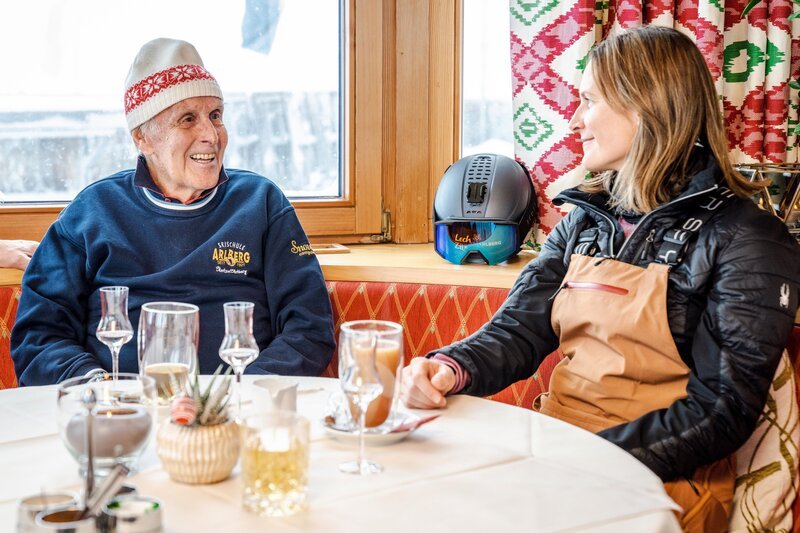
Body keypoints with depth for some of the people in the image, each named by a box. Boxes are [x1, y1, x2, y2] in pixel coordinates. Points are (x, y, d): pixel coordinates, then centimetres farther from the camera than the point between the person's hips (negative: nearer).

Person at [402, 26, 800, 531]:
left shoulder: (744, 240, -7)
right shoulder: (585, 221, 13)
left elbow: (724, 408, -13)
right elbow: (518, 331, 9)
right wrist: (450, 369, -13)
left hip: (664, 474, -5)